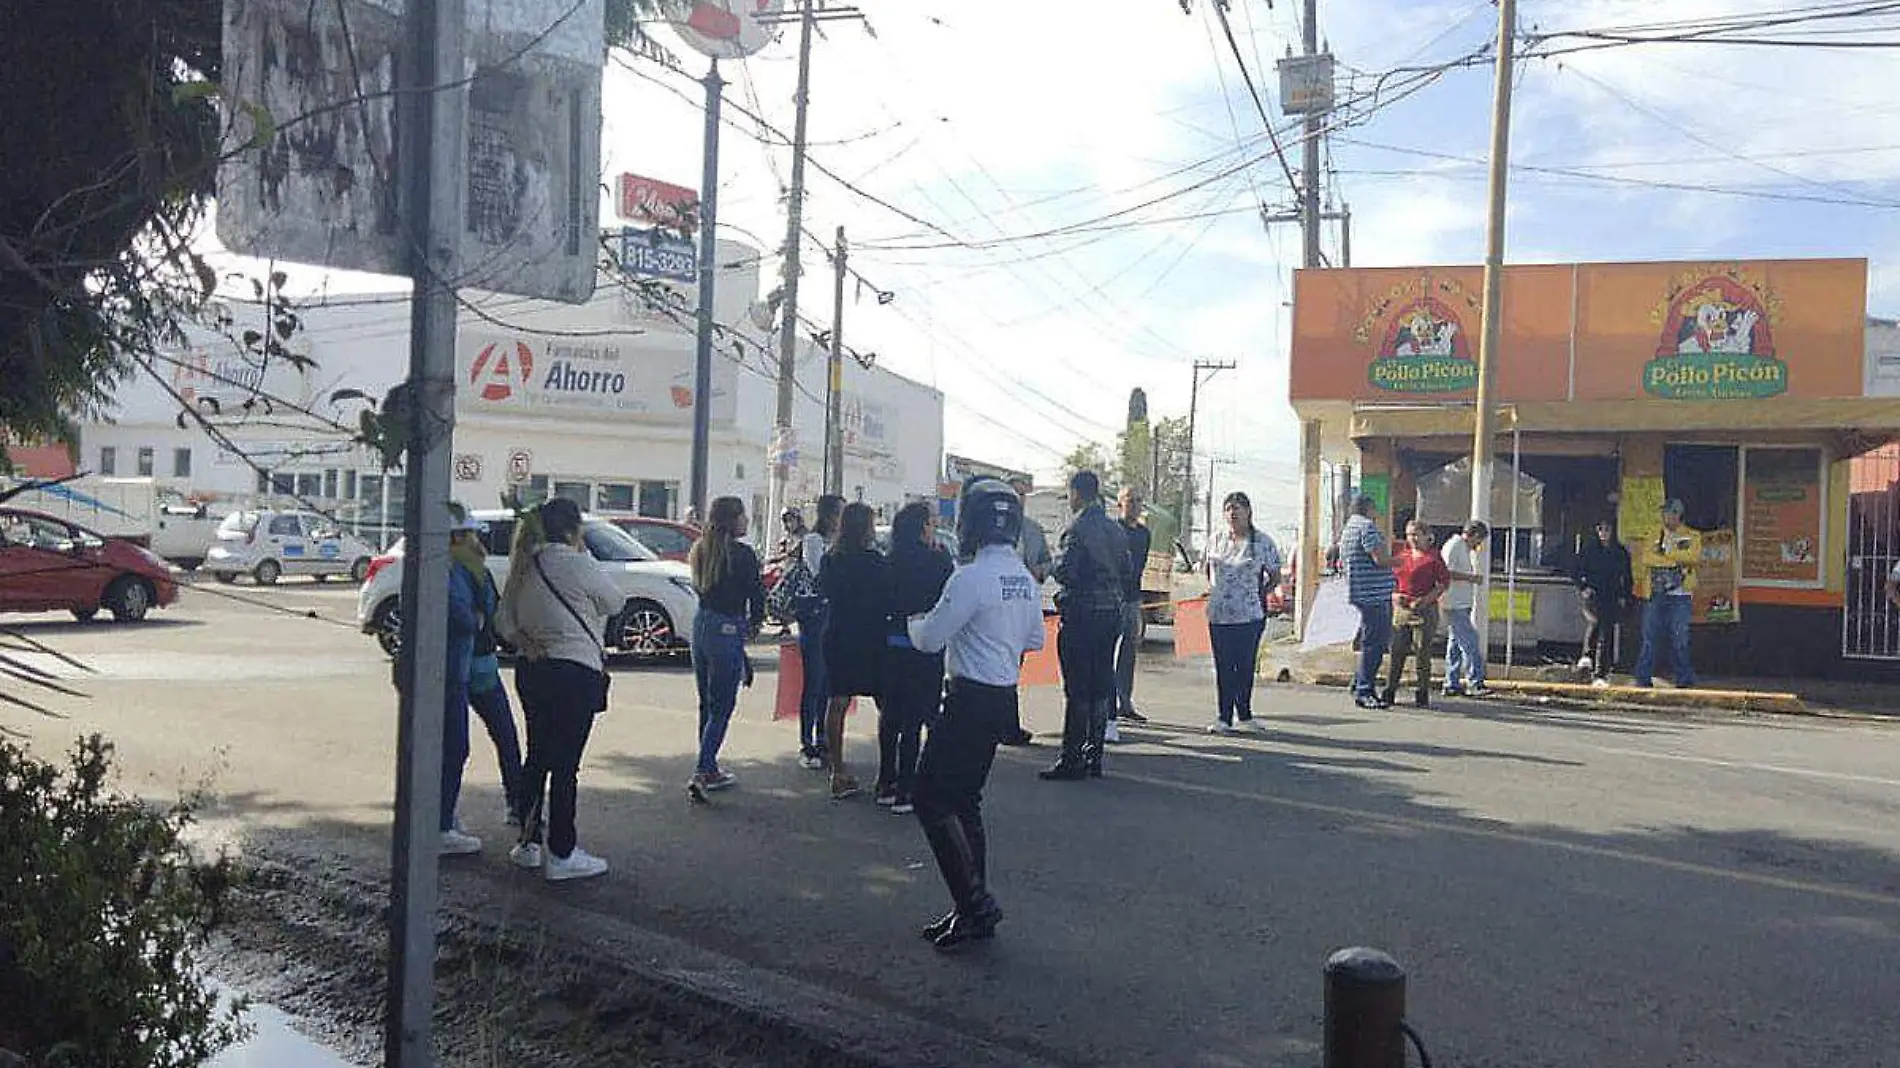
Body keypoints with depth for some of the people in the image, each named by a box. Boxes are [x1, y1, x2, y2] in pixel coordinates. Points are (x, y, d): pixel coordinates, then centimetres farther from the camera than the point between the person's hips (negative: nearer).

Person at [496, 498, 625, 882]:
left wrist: (524, 641, -2)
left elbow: (503, 621, 12)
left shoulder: (525, 567, 9)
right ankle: (561, 854, 2)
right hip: (575, 671, -8)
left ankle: (529, 842, 25)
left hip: (531, 670, 8)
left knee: (537, 757, 17)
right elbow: (615, 602, 1)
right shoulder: (577, 565, -13)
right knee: (566, 764, -3)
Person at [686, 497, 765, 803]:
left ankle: (710, 769, 25)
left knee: (707, 704, 17)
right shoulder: (743, 554, -14)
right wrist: (755, 621, 12)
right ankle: (701, 773, -10)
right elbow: (756, 593, -9)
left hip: (701, 625, 7)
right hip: (728, 630, -7)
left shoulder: (700, 550, 7)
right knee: (721, 708, -3)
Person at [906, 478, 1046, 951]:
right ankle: (974, 910, 19)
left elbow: (929, 639, -14)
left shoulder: (970, 578, -18)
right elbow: (1035, 640, 19)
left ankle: (975, 900, -4)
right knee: (964, 801, 15)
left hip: (971, 699, -9)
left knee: (933, 797, -2)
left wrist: (915, 622, 7)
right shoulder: (1026, 579, 8)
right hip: (1005, 696, 9)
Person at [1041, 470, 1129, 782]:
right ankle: (1094, 756, 16)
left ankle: (1071, 760, -1)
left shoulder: (1078, 529, -12)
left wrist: (1054, 567, 2)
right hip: (1112, 614, 7)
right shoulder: (1115, 530, 11)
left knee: (1077, 689, -4)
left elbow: (1065, 573, -18)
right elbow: (1126, 569, 13)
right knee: (1101, 686, 11)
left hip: (1081, 615, -7)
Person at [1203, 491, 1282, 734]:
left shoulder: (1263, 542, -1)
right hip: (1218, 614, 3)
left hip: (1250, 616, -3)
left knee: (1245, 667, 2)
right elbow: (1209, 570, 24)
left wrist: (1257, 594, 1)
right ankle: (1224, 718, 9)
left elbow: (1275, 577, 6)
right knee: (1222, 668, 4)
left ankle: (1243, 717, 14)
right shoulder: (1217, 541, 9)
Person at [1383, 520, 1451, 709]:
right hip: (1400, 609, 4)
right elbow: (1392, 578, 22)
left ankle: (1421, 695, 7)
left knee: (1423, 653, -1)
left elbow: (1445, 583, -5)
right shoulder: (1401, 554, 12)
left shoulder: (1433, 557, -2)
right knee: (1397, 652, 4)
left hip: (1425, 610, -4)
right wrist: (1394, 594, 2)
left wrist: (1426, 599, -15)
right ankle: (1389, 692, 11)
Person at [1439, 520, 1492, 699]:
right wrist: (1471, 577, -17)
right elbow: (1446, 573, -19)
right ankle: (1474, 683, -13)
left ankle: (1452, 684, 13)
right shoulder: (1453, 545, -9)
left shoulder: (1466, 549, 22)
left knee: (1456, 643, 10)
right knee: (1470, 642, -13)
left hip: (1462, 605, 11)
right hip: (1454, 604, -11)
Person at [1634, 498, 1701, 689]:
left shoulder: (1692, 537, 7)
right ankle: (1643, 679, 4)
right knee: (1649, 638, 0)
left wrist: (1664, 554, -9)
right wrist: (1677, 559, -13)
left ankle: (1685, 680, 5)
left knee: (1680, 641, -3)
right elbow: (1647, 558, -4)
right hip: (1656, 595, 2)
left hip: (1681, 597, -2)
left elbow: (1693, 557, -13)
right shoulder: (1656, 537, 14)